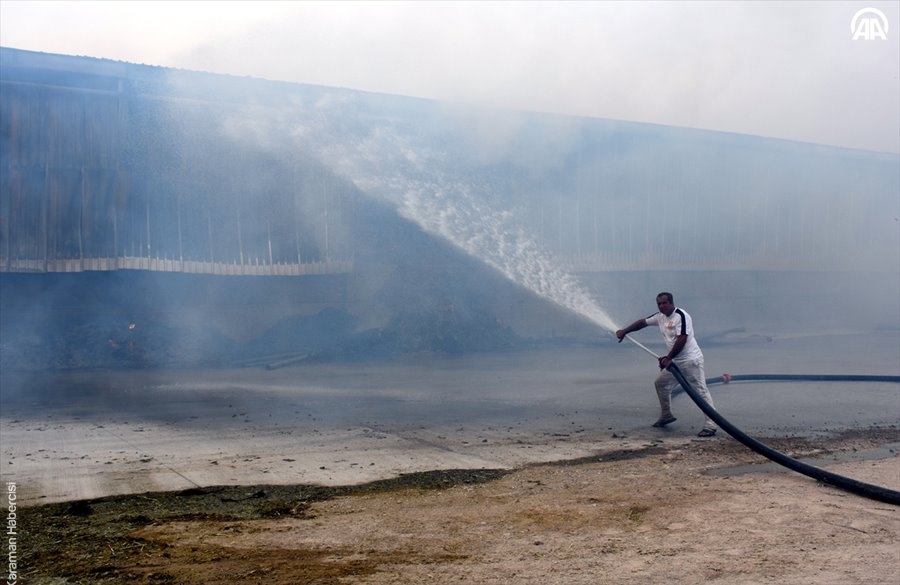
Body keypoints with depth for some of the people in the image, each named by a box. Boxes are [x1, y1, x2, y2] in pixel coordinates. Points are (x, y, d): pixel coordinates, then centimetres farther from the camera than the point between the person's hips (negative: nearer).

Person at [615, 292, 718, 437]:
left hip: (691, 360, -9)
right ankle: (666, 416, 32)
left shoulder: (681, 316, -17)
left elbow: (681, 340, -24)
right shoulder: (660, 317, 8)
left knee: (701, 391, -12)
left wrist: (668, 358, -20)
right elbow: (643, 322, 22)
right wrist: (624, 331, 21)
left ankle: (711, 425, -16)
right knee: (660, 383, 18)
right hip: (675, 361, 9)